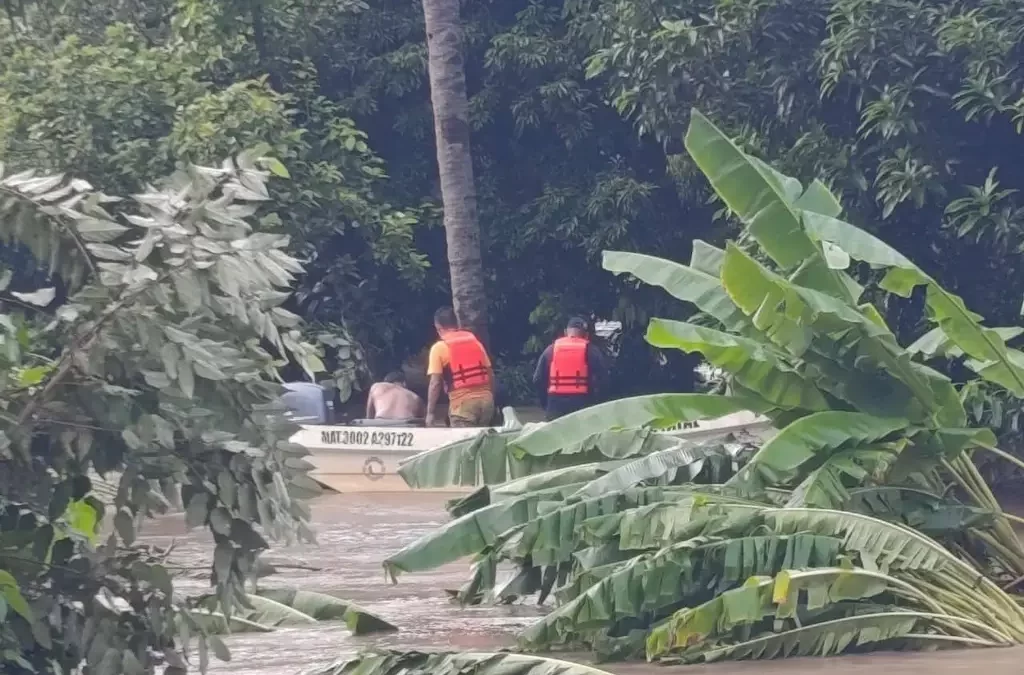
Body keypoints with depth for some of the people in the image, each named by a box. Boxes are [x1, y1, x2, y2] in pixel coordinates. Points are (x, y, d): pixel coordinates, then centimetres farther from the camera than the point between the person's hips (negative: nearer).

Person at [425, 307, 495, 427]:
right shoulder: (475, 341, 13)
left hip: (463, 404, -5)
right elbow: (490, 373, 15)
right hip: (485, 399, 5)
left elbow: (435, 383, -7)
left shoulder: (439, 348, -2)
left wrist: (430, 412, -3)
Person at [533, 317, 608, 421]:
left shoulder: (551, 349, 10)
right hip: (581, 403, -2)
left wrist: (545, 404, 16)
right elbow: (602, 378, -2)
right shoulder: (591, 350, 3)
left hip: (555, 402, 2)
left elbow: (538, 380, 9)